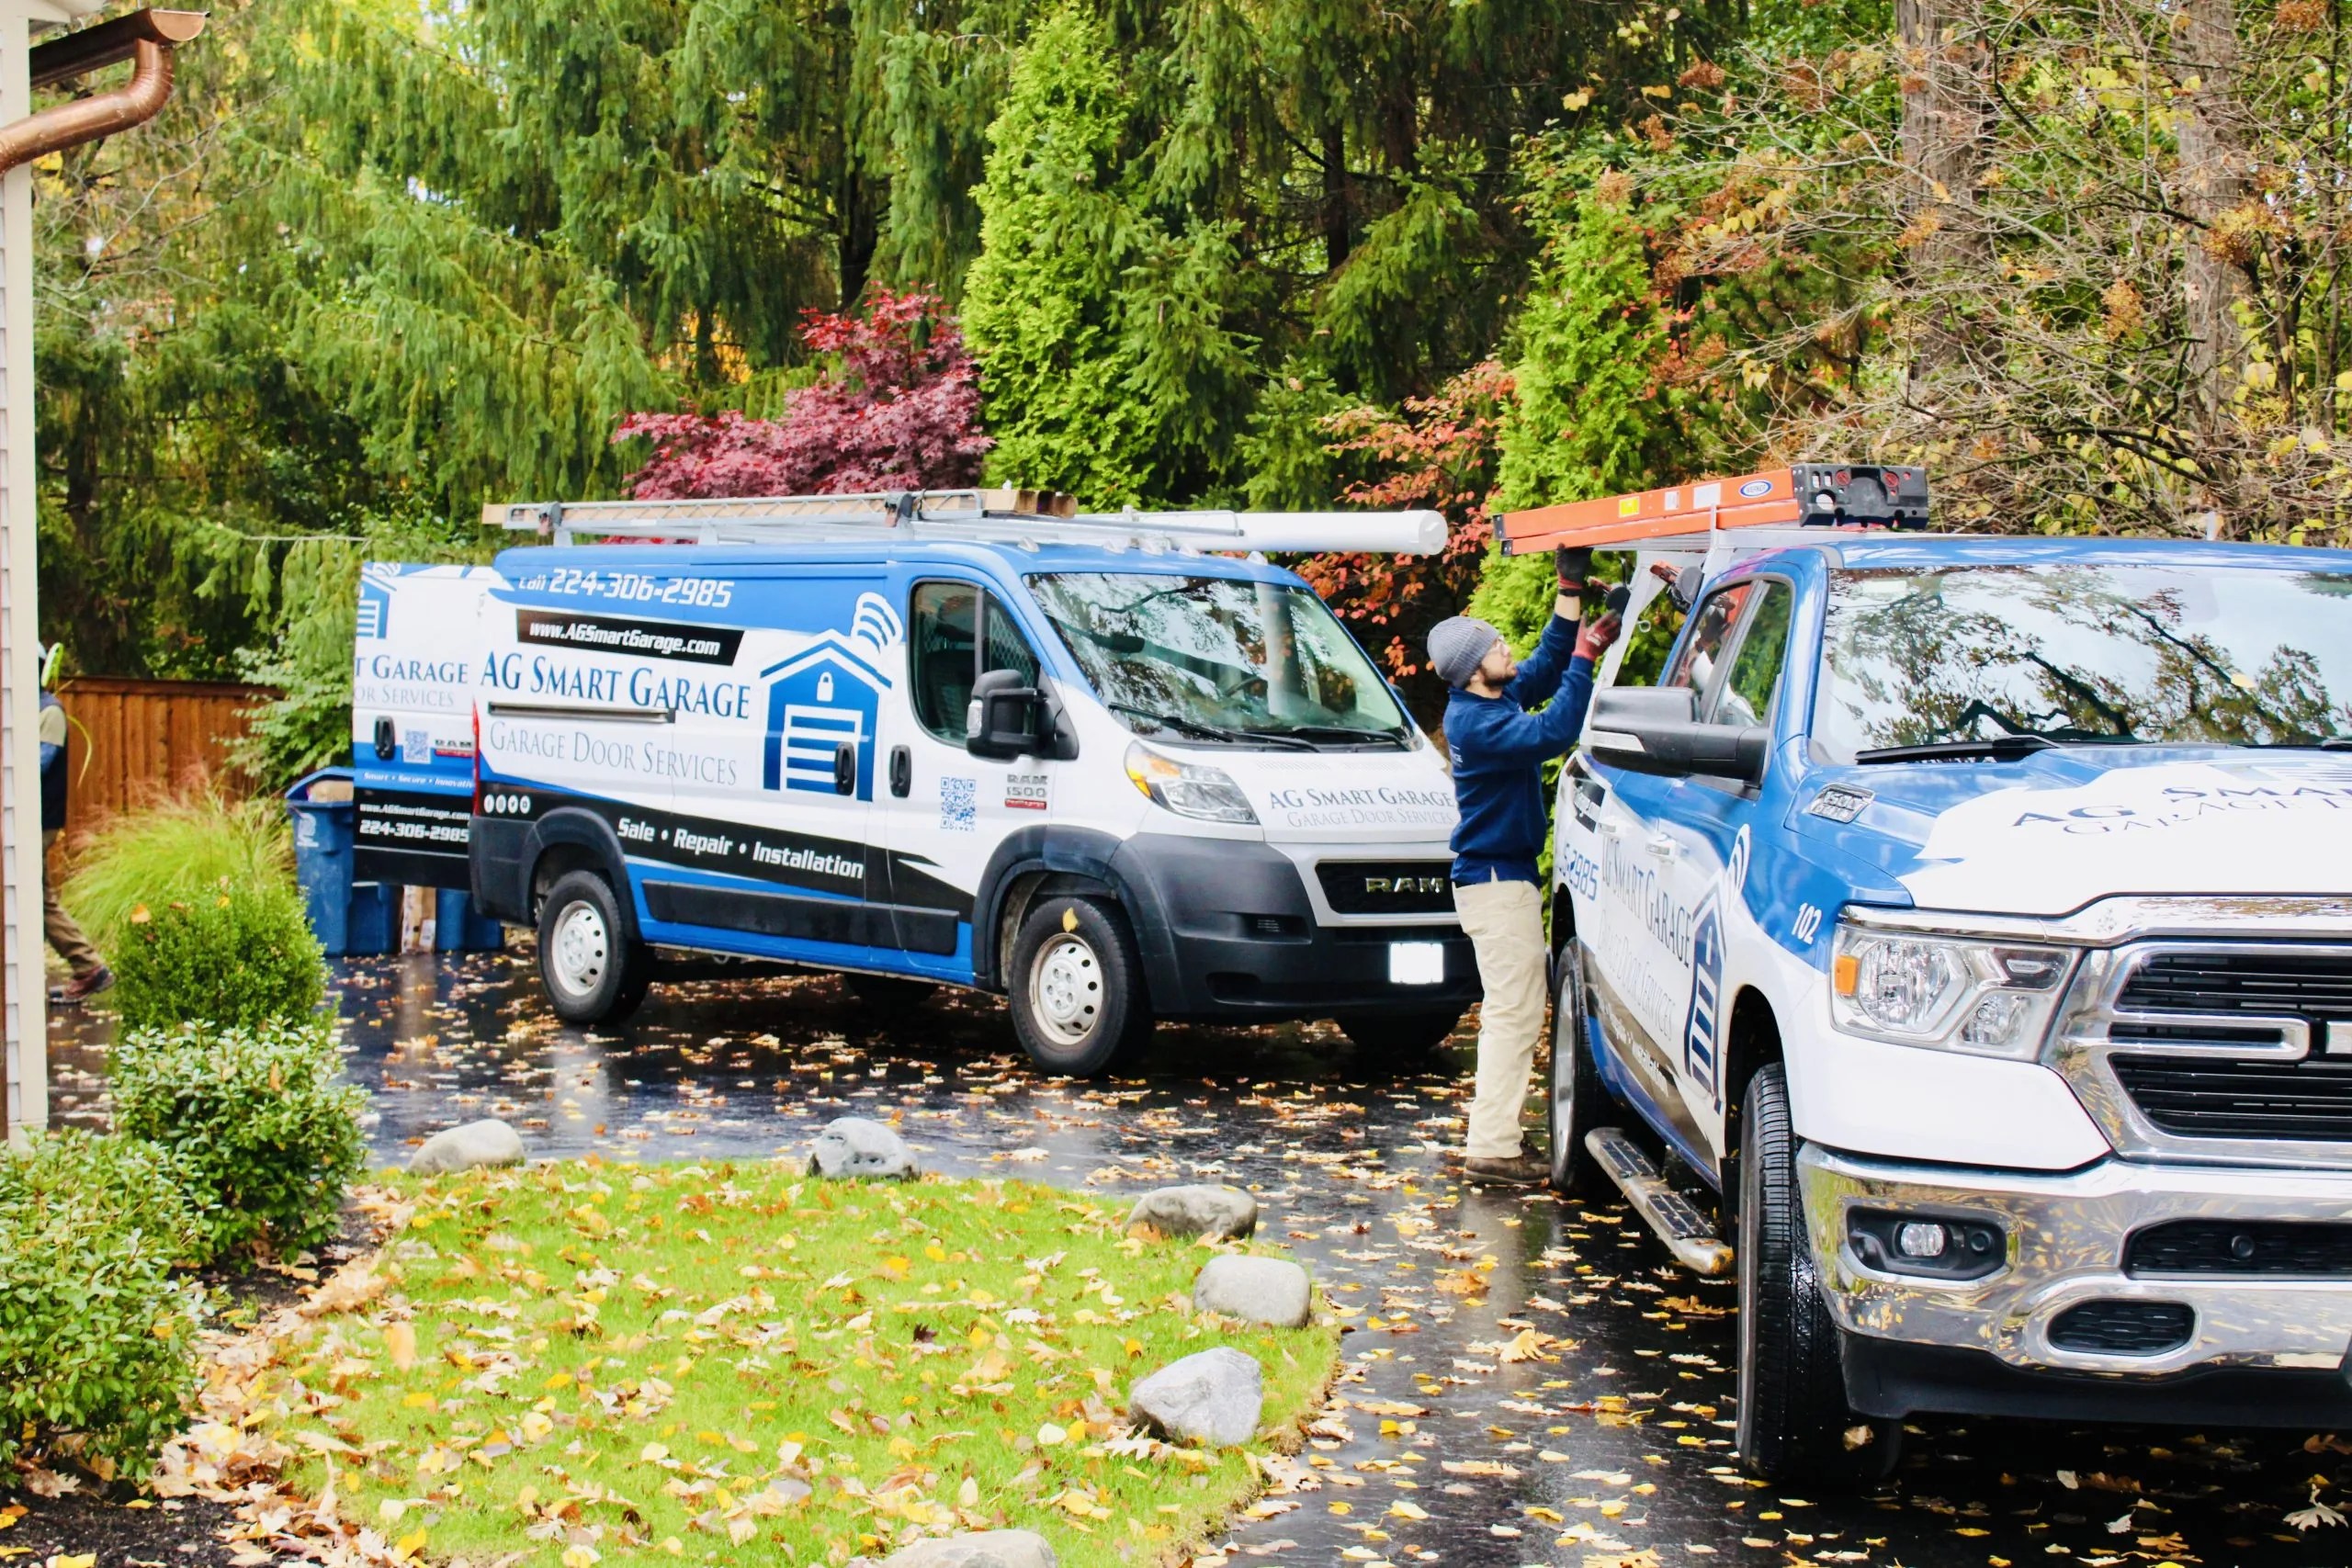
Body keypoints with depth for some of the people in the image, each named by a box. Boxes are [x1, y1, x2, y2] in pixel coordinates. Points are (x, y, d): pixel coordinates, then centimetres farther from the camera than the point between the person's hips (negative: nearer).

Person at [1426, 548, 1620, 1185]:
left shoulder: (1498, 697, 9)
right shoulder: (1474, 721, -21)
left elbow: (1545, 667, 22)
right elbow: (1551, 734, -31)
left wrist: (1571, 592, 14)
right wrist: (1584, 658, -24)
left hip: (1506, 875, 11)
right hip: (1495, 880, -11)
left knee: (1509, 1012, 15)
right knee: (1515, 1012, -11)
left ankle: (1493, 1138, 21)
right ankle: (1491, 1147, -11)